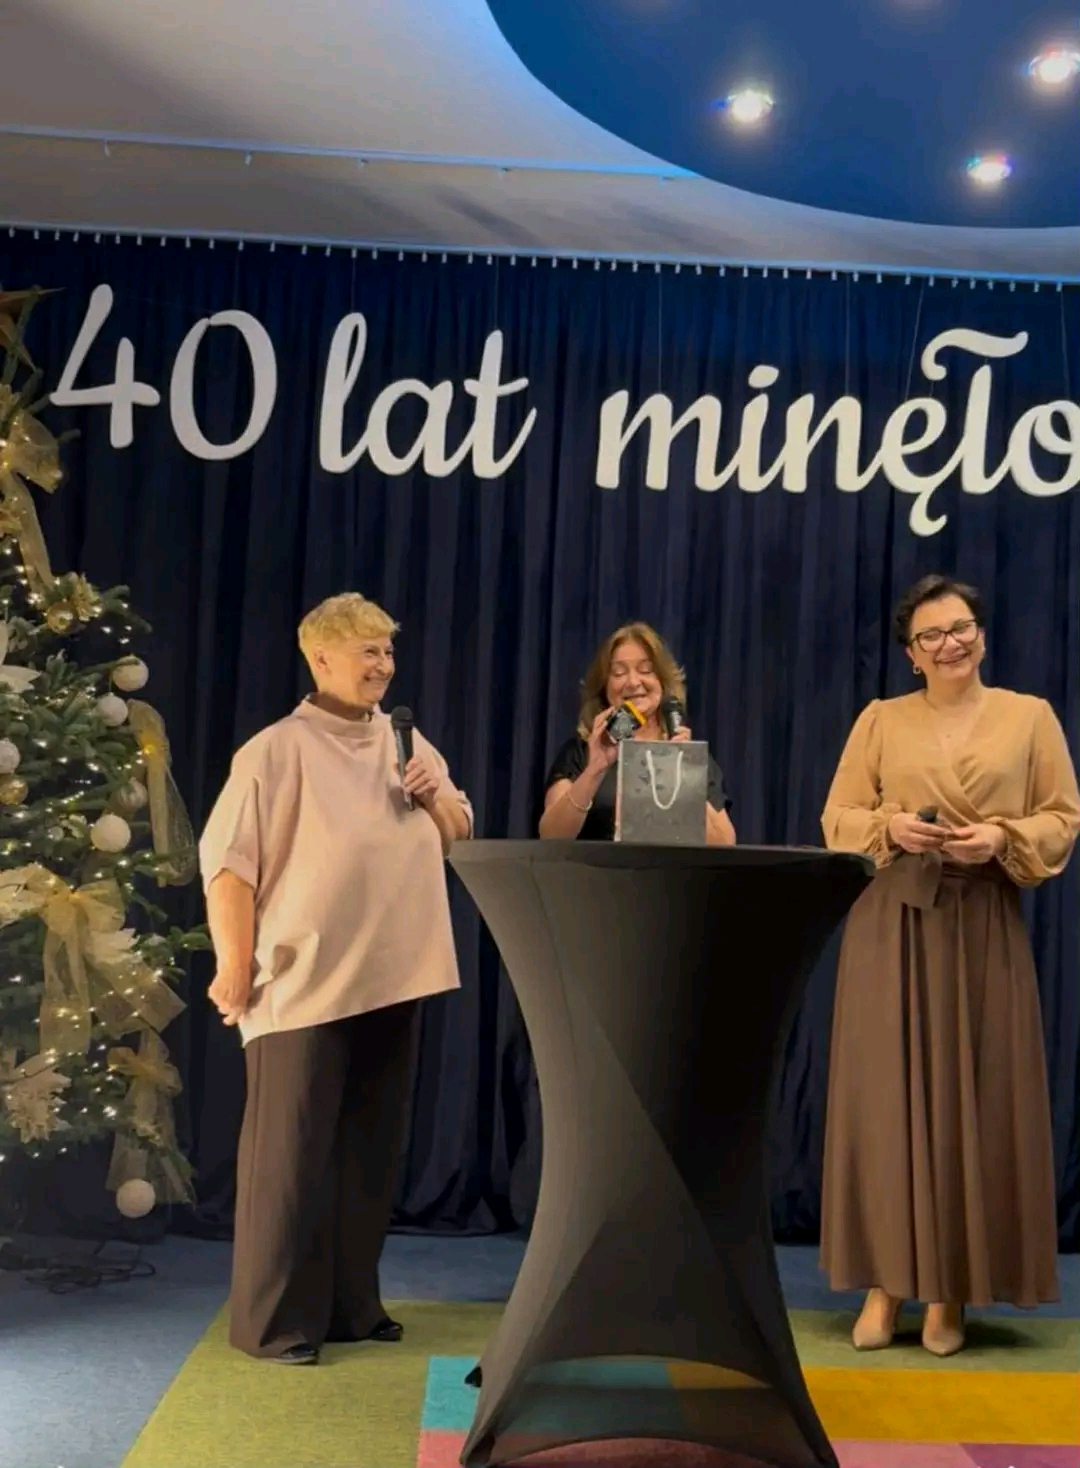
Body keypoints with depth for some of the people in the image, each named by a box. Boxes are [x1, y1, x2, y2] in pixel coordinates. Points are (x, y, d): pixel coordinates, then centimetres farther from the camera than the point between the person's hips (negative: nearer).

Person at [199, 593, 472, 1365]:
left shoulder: (410, 745, 12)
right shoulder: (277, 750, -7)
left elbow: (459, 838, 18)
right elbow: (228, 859, -12)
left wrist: (437, 800, -3)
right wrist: (235, 963, -16)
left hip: (391, 980, 7)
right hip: (304, 986, -6)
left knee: (370, 1152, 13)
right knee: (289, 1156, 0)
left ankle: (352, 1304, 25)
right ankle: (275, 1320, 11)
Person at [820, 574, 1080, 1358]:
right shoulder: (880, 719, 9)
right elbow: (838, 819, 7)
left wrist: (1003, 838, -13)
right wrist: (890, 828, -12)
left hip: (985, 928, 0)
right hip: (891, 923, 1)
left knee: (973, 1100, 0)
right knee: (887, 1096, -1)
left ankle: (951, 1289, 11)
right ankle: (886, 1282, 8)